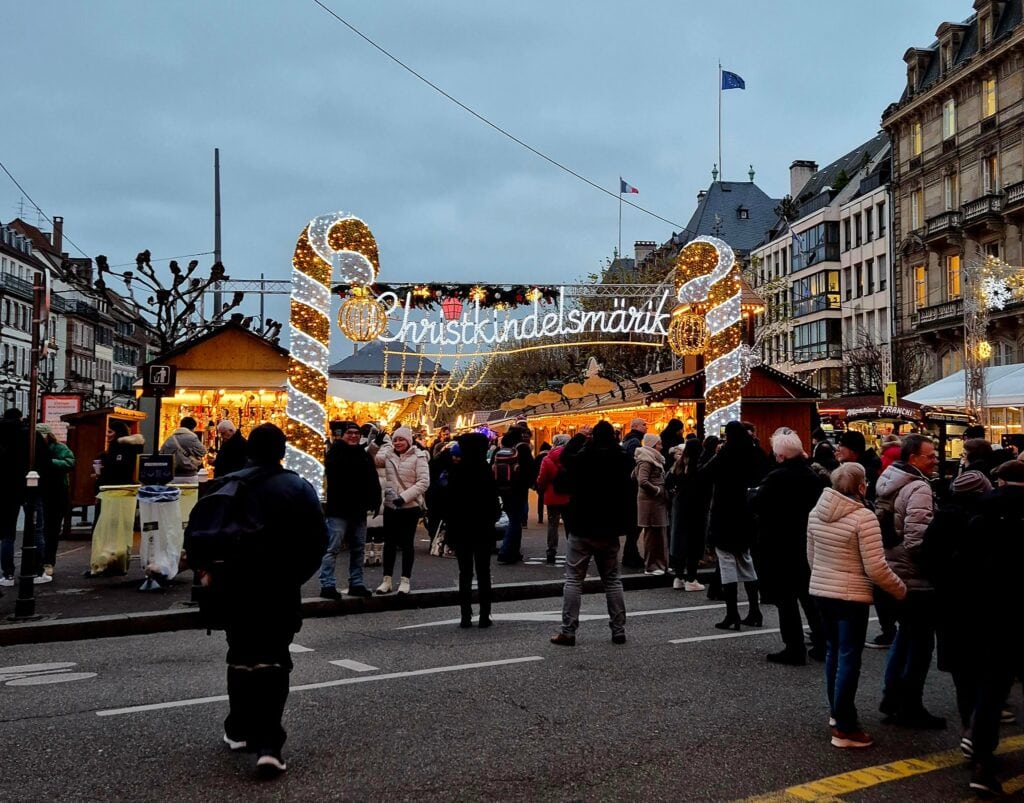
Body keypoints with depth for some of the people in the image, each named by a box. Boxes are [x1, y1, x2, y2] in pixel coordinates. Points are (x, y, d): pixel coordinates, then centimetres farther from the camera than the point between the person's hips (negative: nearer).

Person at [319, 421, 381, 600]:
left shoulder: (365, 456, 11)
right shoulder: (336, 453, -3)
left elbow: (373, 481, 10)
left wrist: (374, 501, 1)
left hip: (359, 511, 6)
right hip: (338, 510, -6)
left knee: (358, 549, 12)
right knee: (332, 549, -6)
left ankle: (356, 584, 20)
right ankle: (327, 585, -3)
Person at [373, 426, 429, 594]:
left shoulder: (418, 457, -8)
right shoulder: (388, 454, 5)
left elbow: (424, 482, -13)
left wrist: (404, 497, -19)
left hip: (410, 506, -4)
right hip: (390, 506, 4)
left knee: (406, 543, 5)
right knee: (389, 543, 10)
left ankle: (405, 580, 15)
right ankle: (387, 580, 19)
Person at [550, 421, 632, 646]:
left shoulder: (582, 458, -12)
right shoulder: (622, 460, -3)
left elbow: (564, 456, 8)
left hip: (583, 528, -3)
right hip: (610, 530, 3)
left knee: (573, 579, 2)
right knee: (612, 580, 13)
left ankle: (568, 631, 0)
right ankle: (619, 630, 14)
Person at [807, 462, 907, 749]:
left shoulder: (816, 512, 2)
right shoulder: (864, 517, -19)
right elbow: (875, 567, -20)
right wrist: (900, 589, -4)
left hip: (820, 591, 7)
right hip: (851, 596, -7)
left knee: (833, 651, 21)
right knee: (849, 658, 0)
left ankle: (836, 712, 33)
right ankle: (844, 728, 4)